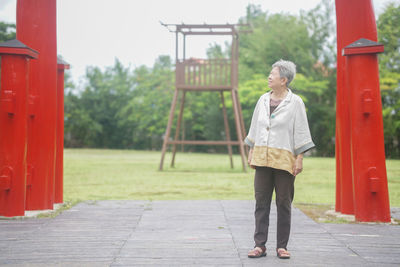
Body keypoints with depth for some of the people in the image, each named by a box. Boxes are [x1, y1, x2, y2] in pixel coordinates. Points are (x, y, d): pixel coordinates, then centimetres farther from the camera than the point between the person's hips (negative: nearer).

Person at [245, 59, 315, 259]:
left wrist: (299, 159, -8)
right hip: (262, 158, 4)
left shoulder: (295, 102, -3)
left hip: (284, 160, -4)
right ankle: (260, 245, 7)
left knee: (284, 203, 2)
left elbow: (300, 132, -4)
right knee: (261, 202, 2)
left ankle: (282, 246, 11)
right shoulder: (263, 100, 11)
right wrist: (251, 153, 14)